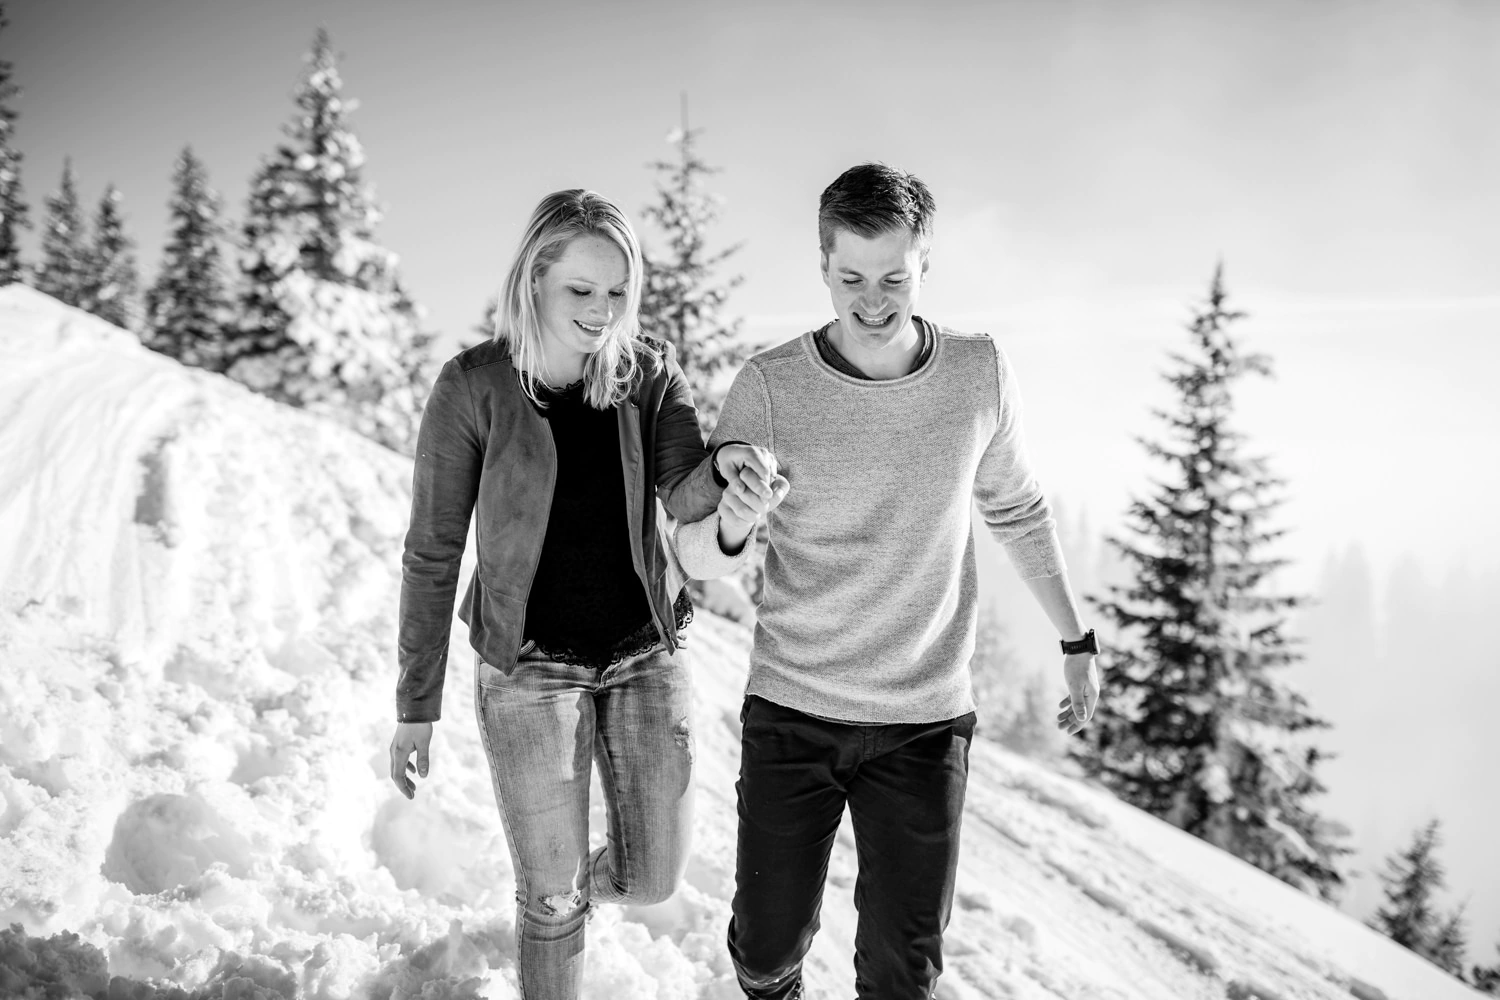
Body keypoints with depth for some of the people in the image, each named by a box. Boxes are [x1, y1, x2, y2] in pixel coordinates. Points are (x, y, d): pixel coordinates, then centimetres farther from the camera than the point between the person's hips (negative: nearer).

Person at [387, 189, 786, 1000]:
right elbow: (432, 553, -9)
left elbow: (686, 502, -20)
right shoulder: (473, 387, -15)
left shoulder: (650, 373, -7)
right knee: (552, 899, 6)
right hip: (530, 665, -3)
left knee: (652, 881, 11)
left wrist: (730, 501, -45)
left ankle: (578, 886, 47)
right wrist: (415, 708, -6)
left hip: (644, 651, 3)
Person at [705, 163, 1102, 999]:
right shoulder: (769, 387, -11)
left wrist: (1079, 640, 15)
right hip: (791, 712, -1)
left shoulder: (981, 373, -5)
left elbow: (1017, 509, 12)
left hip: (925, 720, 1)